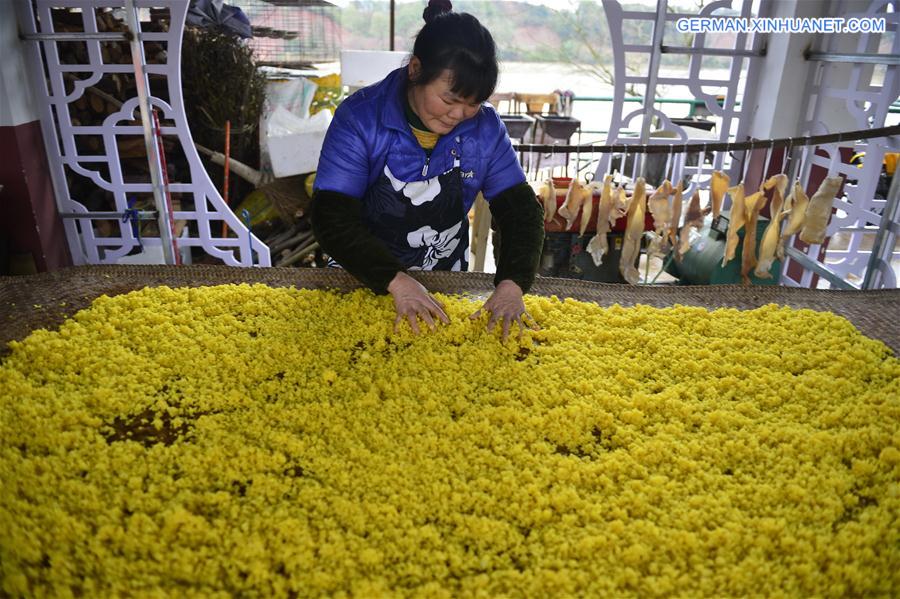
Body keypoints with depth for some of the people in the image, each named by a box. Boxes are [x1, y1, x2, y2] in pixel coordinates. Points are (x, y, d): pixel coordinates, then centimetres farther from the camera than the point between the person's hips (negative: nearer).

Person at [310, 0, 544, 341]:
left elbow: (520, 209, -7)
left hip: (447, 284, 2)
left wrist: (512, 284, -25)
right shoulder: (359, 119, -17)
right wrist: (396, 281, -33)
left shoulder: (485, 127, -8)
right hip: (365, 283, -1)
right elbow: (331, 217, -22)